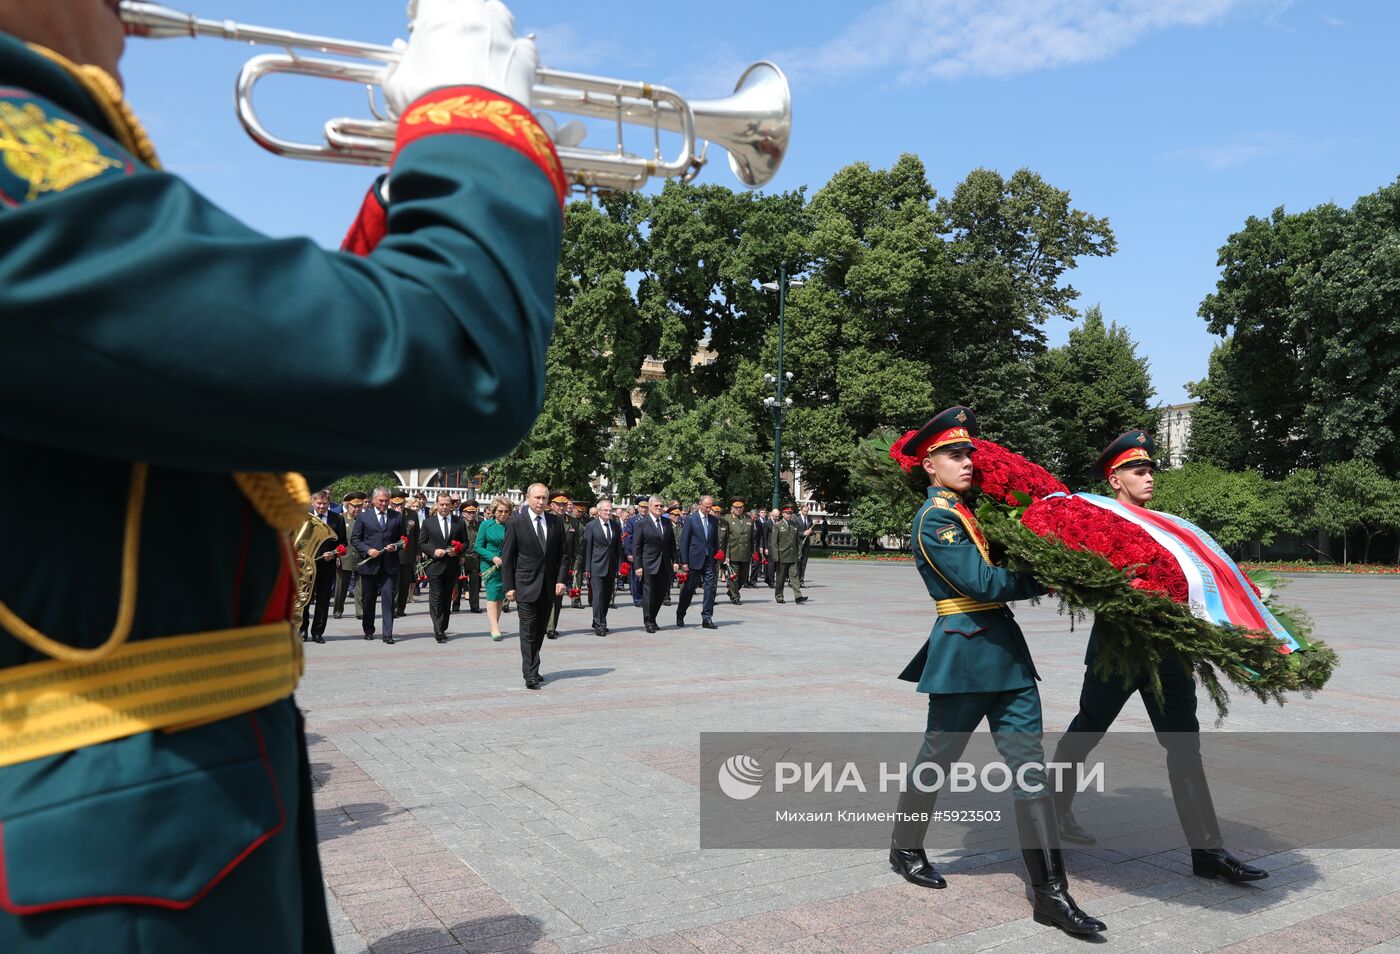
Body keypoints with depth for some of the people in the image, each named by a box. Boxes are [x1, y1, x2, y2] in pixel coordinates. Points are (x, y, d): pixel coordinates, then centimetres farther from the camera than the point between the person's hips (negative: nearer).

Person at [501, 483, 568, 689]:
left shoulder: (556, 522, 6)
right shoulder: (516, 523, -4)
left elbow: (562, 554, 9)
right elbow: (507, 557, -2)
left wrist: (561, 579, -2)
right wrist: (509, 586, -6)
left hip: (548, 587, 4)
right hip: (526, 586, -4)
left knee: (540, 631, 11)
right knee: (528, 631, -6)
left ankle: (532, 669, 24)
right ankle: (531, 675, -5)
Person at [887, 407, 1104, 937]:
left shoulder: (970, 510, 15)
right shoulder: (934, 519, -11)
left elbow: (1002, 560, 19)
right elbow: (982, 583, -18)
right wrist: (1044, 579, -12)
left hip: (1006, 647, 8)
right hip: (964, 651, -8)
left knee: (1030, 765, 3)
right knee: (938, 758, 10)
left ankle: (1051, 893, 6)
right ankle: (904, 849, 33)